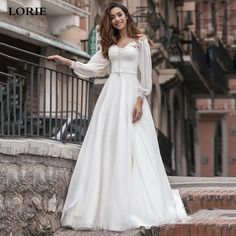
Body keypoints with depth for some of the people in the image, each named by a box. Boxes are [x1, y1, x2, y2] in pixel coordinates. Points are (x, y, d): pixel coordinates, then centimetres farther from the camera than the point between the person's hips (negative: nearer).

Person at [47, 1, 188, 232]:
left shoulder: (140, 41, 4)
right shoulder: (109, 44, 18)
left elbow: (145, 72, -1)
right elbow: (92, 68, 14)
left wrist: (140, 100, -10)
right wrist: (65, 61, 7)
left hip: (131, 94, -4)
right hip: (111, 95, 5)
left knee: (132, 149, -8)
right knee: (106, 147, -3)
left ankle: (136, 207, -5)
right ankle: (108, 207, -2)